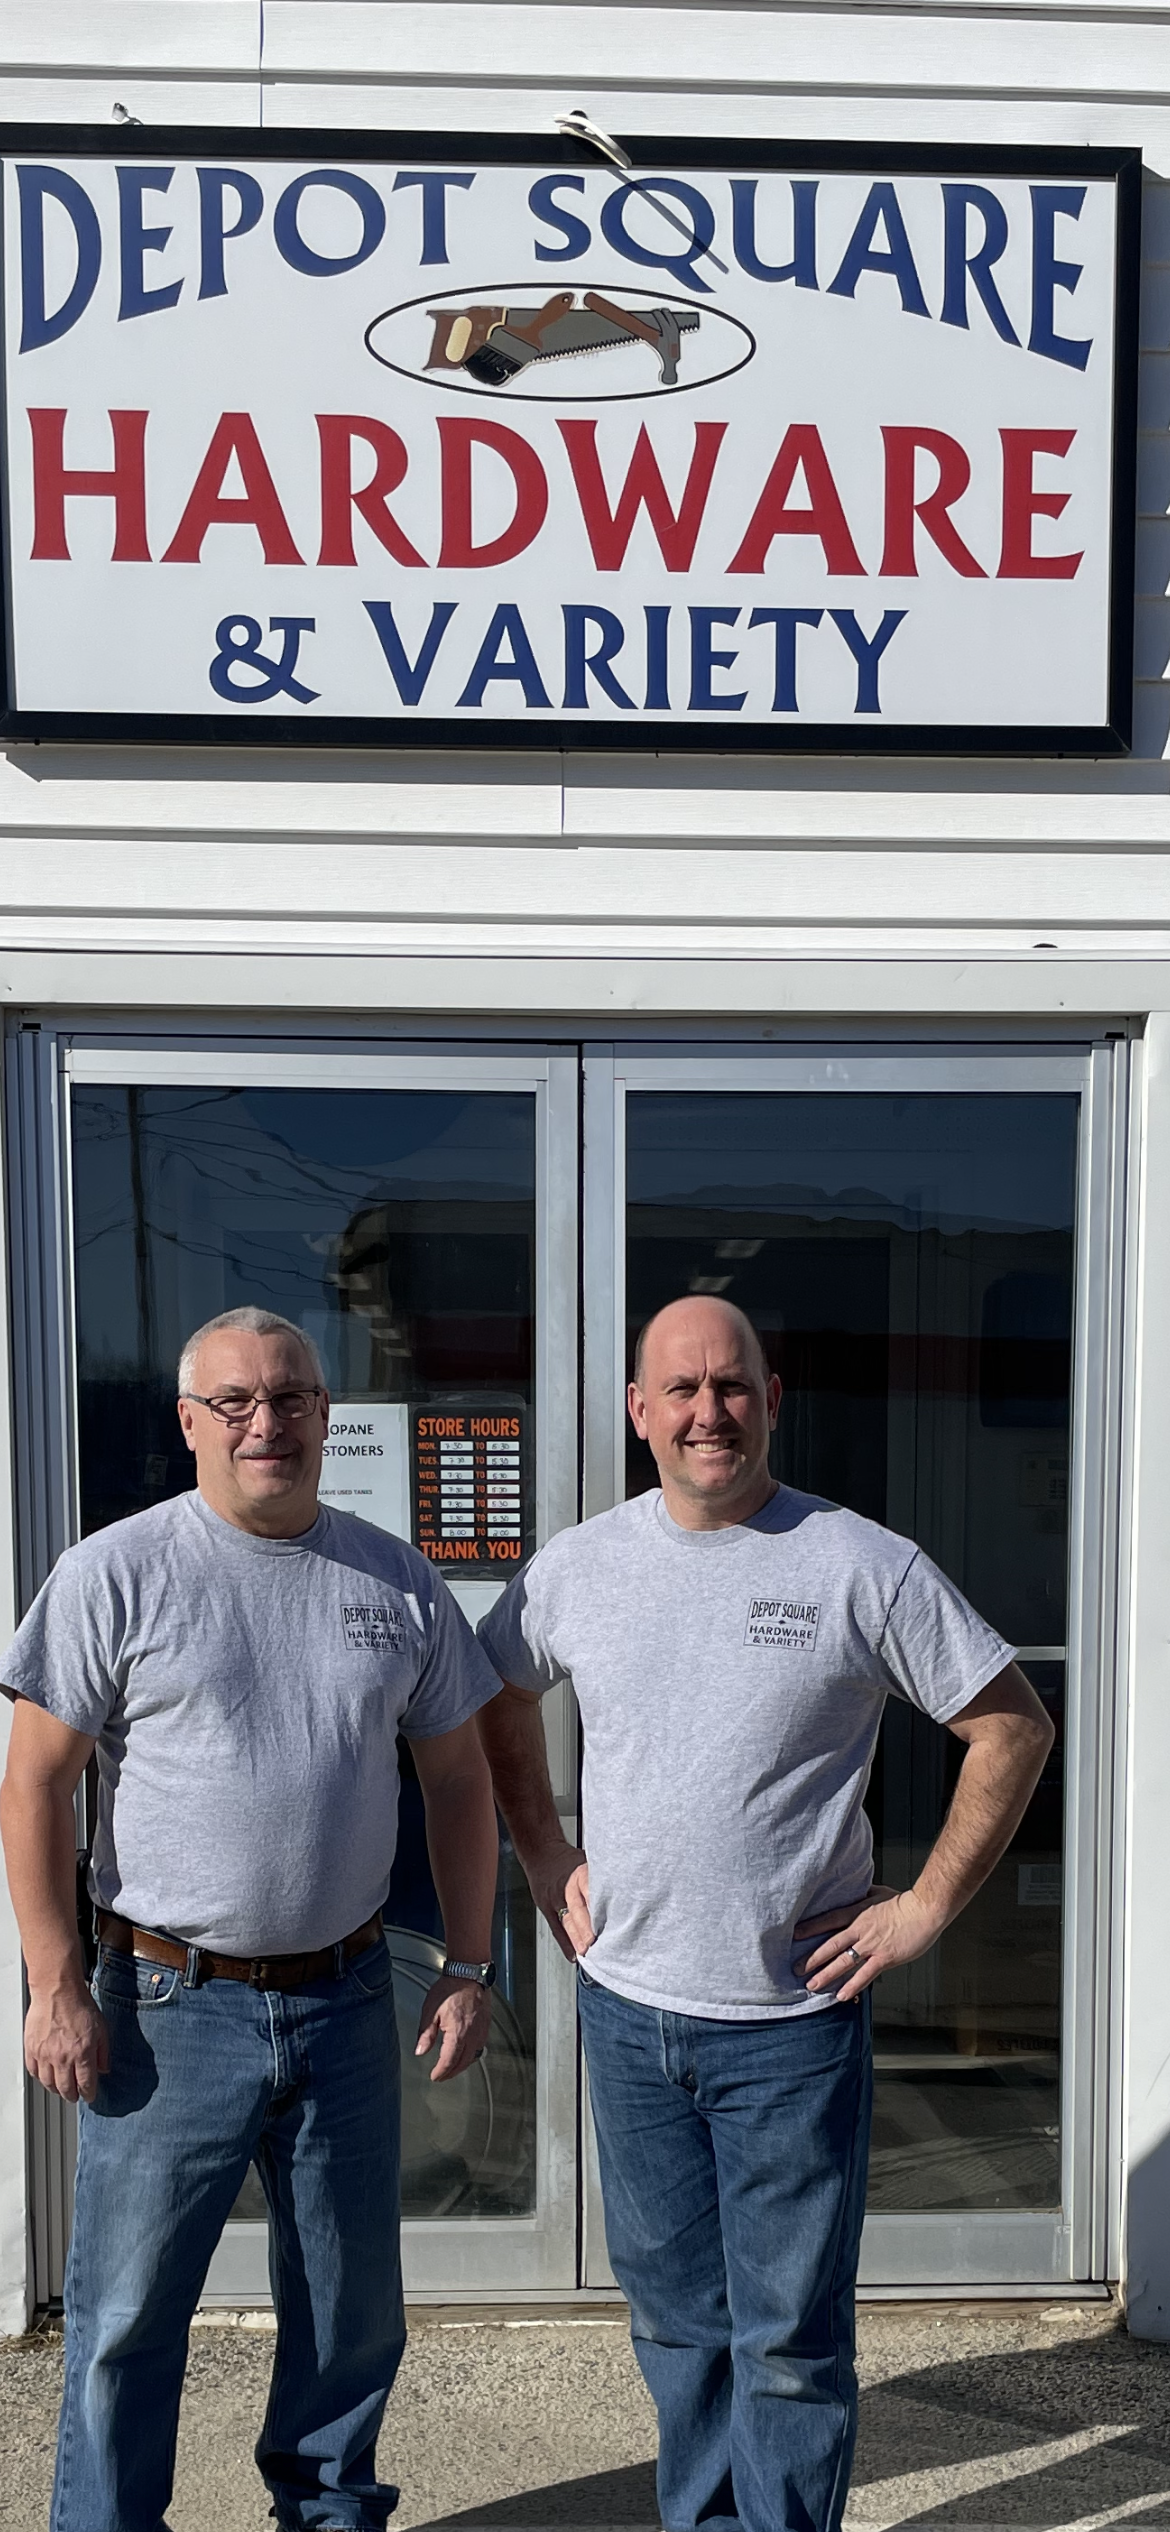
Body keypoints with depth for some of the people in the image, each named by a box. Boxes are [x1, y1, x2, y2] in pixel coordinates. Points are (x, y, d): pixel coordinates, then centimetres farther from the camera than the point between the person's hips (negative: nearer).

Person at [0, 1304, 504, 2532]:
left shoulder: (398, 1582, 2)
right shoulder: (118, 1573, -9)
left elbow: (457, 1780, 8)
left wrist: (467, 1968, 5)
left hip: (346, 2002, 4)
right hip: (170, 2006, -3)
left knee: (352, 2305, 18)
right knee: (126, 2313, 9)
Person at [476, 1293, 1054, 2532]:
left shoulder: (862, 1565, -11)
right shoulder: (578, 1565, 0)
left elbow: (1014, 1726, -5)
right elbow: (497, 1700, 18)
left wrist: (928, 1903, -8)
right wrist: (544, 1858, 10)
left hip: (792, 2021, -4)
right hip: (628, 2006, 4)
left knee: (790, 2336, 6)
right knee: (674, 2316, 20)